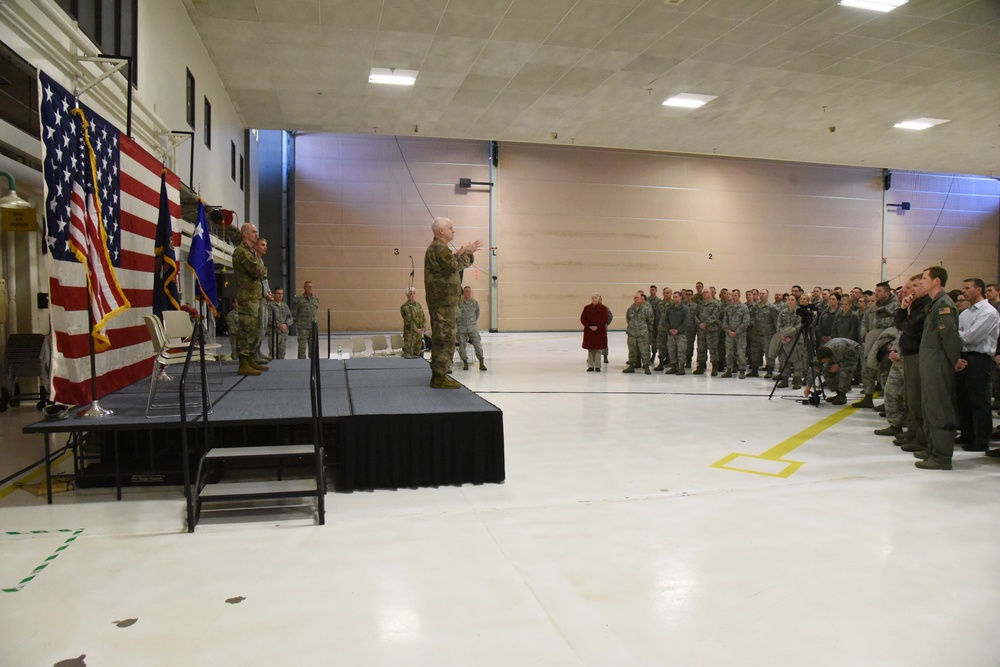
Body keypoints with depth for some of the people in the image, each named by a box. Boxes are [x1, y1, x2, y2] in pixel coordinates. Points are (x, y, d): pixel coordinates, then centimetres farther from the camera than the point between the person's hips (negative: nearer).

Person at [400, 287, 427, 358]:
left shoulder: (419, 305, 14)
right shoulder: (405, 307, -6)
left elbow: (423, 318, 10)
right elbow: (409, 320, -15)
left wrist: (424, 328, -7)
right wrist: (416, 329, -23)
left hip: (419, 334, 6)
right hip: (410, 333, -6)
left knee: (418, 354, 12)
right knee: (408, 354, -9)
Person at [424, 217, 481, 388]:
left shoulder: (436, 248, 20)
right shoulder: (439, 248, -15)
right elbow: (456, 266, -21)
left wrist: (458, 254, 12)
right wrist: (467, 252, -9)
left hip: (440, 301, 11)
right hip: (444, 301, -11)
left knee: (440, 338, 15)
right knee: (445, 338, -8)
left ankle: (438, 374, 22)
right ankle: (440, 377, -6)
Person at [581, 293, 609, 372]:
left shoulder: (603, 308, -1)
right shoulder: (586, 308, 4)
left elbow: (605, 319, -5)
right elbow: (582, 319, 3)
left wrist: (597, 326, -16)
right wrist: (589, 326, -11)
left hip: (599, 331, -2)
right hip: (588, 331, 2)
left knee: (598, 350, 1)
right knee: (590, 349, 5)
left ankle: (597, 366, 8)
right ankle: (590, 366, 12)